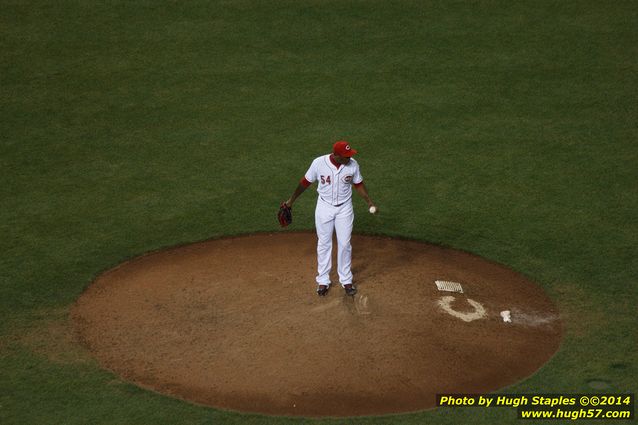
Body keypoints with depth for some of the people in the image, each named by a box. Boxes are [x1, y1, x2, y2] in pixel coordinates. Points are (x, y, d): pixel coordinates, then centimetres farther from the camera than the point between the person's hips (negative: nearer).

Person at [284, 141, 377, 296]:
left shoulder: (353, 164, -15)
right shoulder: (319, 163, -20)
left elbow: (358, 184, 2)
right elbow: (306, 182, -5)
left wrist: (369, 202, -8)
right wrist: (292, 200, 3)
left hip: (344, 208, 1)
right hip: (324, 207, -1)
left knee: (344, 244, 6)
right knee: (324, 244, 9)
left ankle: (346, 280, 21)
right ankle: (323, 281, 22)